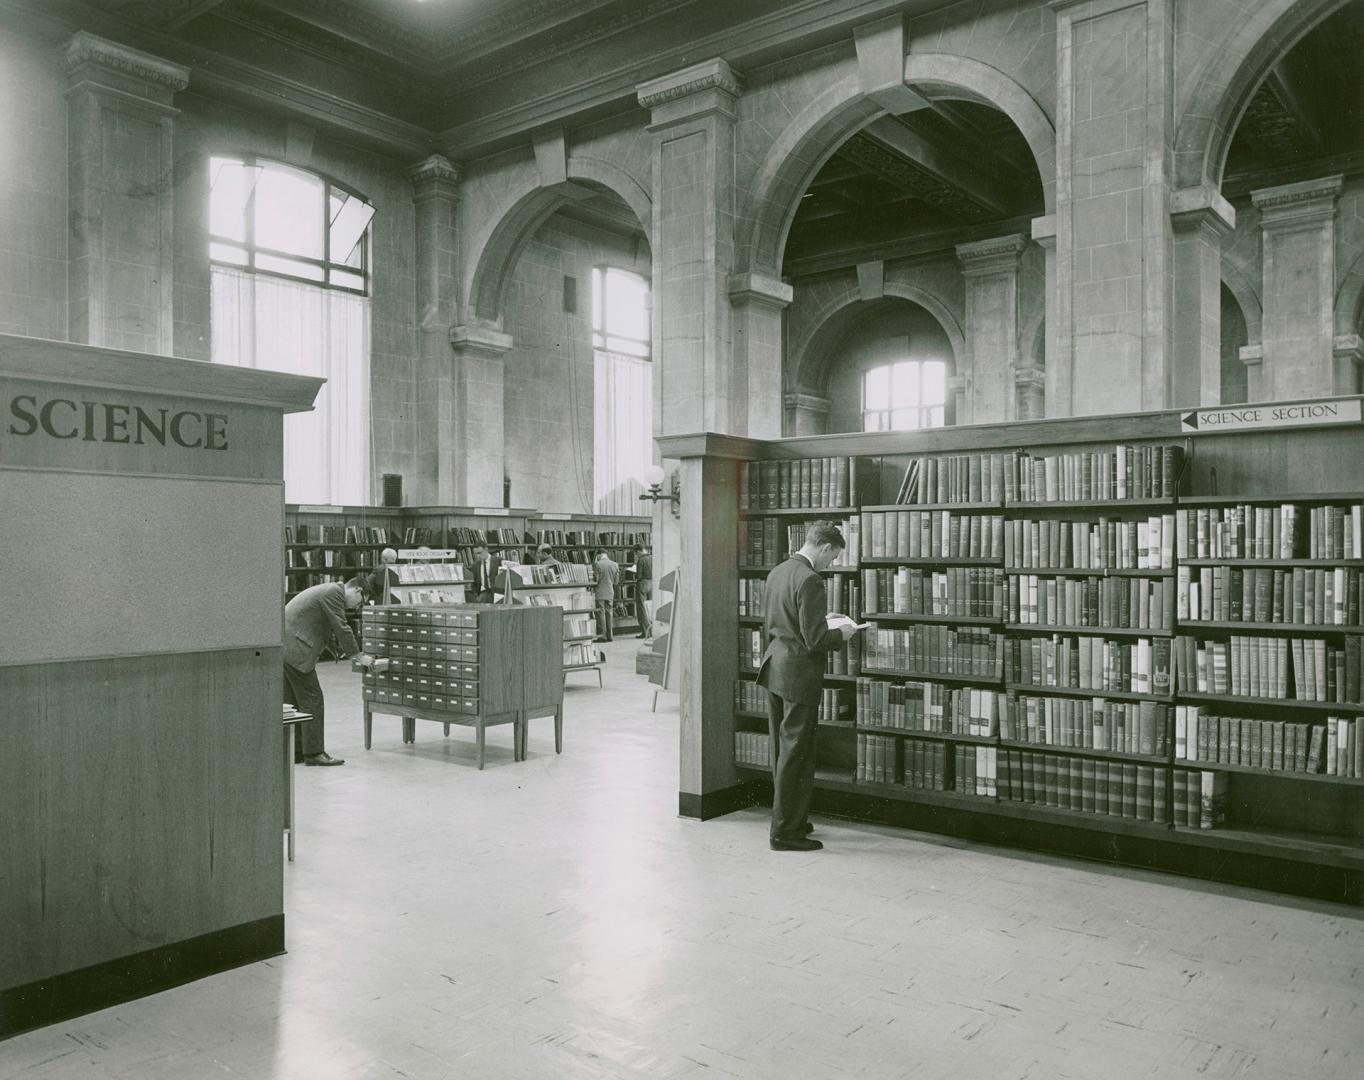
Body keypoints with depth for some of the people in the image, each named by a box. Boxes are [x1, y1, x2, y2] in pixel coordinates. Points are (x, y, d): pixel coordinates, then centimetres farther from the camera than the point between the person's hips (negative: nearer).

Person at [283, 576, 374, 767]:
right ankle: (314, 753, -1)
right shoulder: (334, 592, -11)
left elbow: (330, 632, 26)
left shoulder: (329, 591, 20)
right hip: (293, 650, -10)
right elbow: (341, 628, -12)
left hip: (283, 648, 10)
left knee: (292, 701, 14)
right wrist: (359, 656, -4)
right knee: (312, 700, -5)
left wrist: (347, 653, 23)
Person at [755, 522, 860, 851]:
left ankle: (788, 819, 30)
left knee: (782, 751, 18)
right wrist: (841, 634, -5)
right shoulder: (810, 580, -20)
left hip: (774, 670, 9)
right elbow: (815, 639, -21)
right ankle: (785, 831, 8)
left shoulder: (776, 573, 8)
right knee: (796, 755, 1)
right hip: (799, 675, -9)